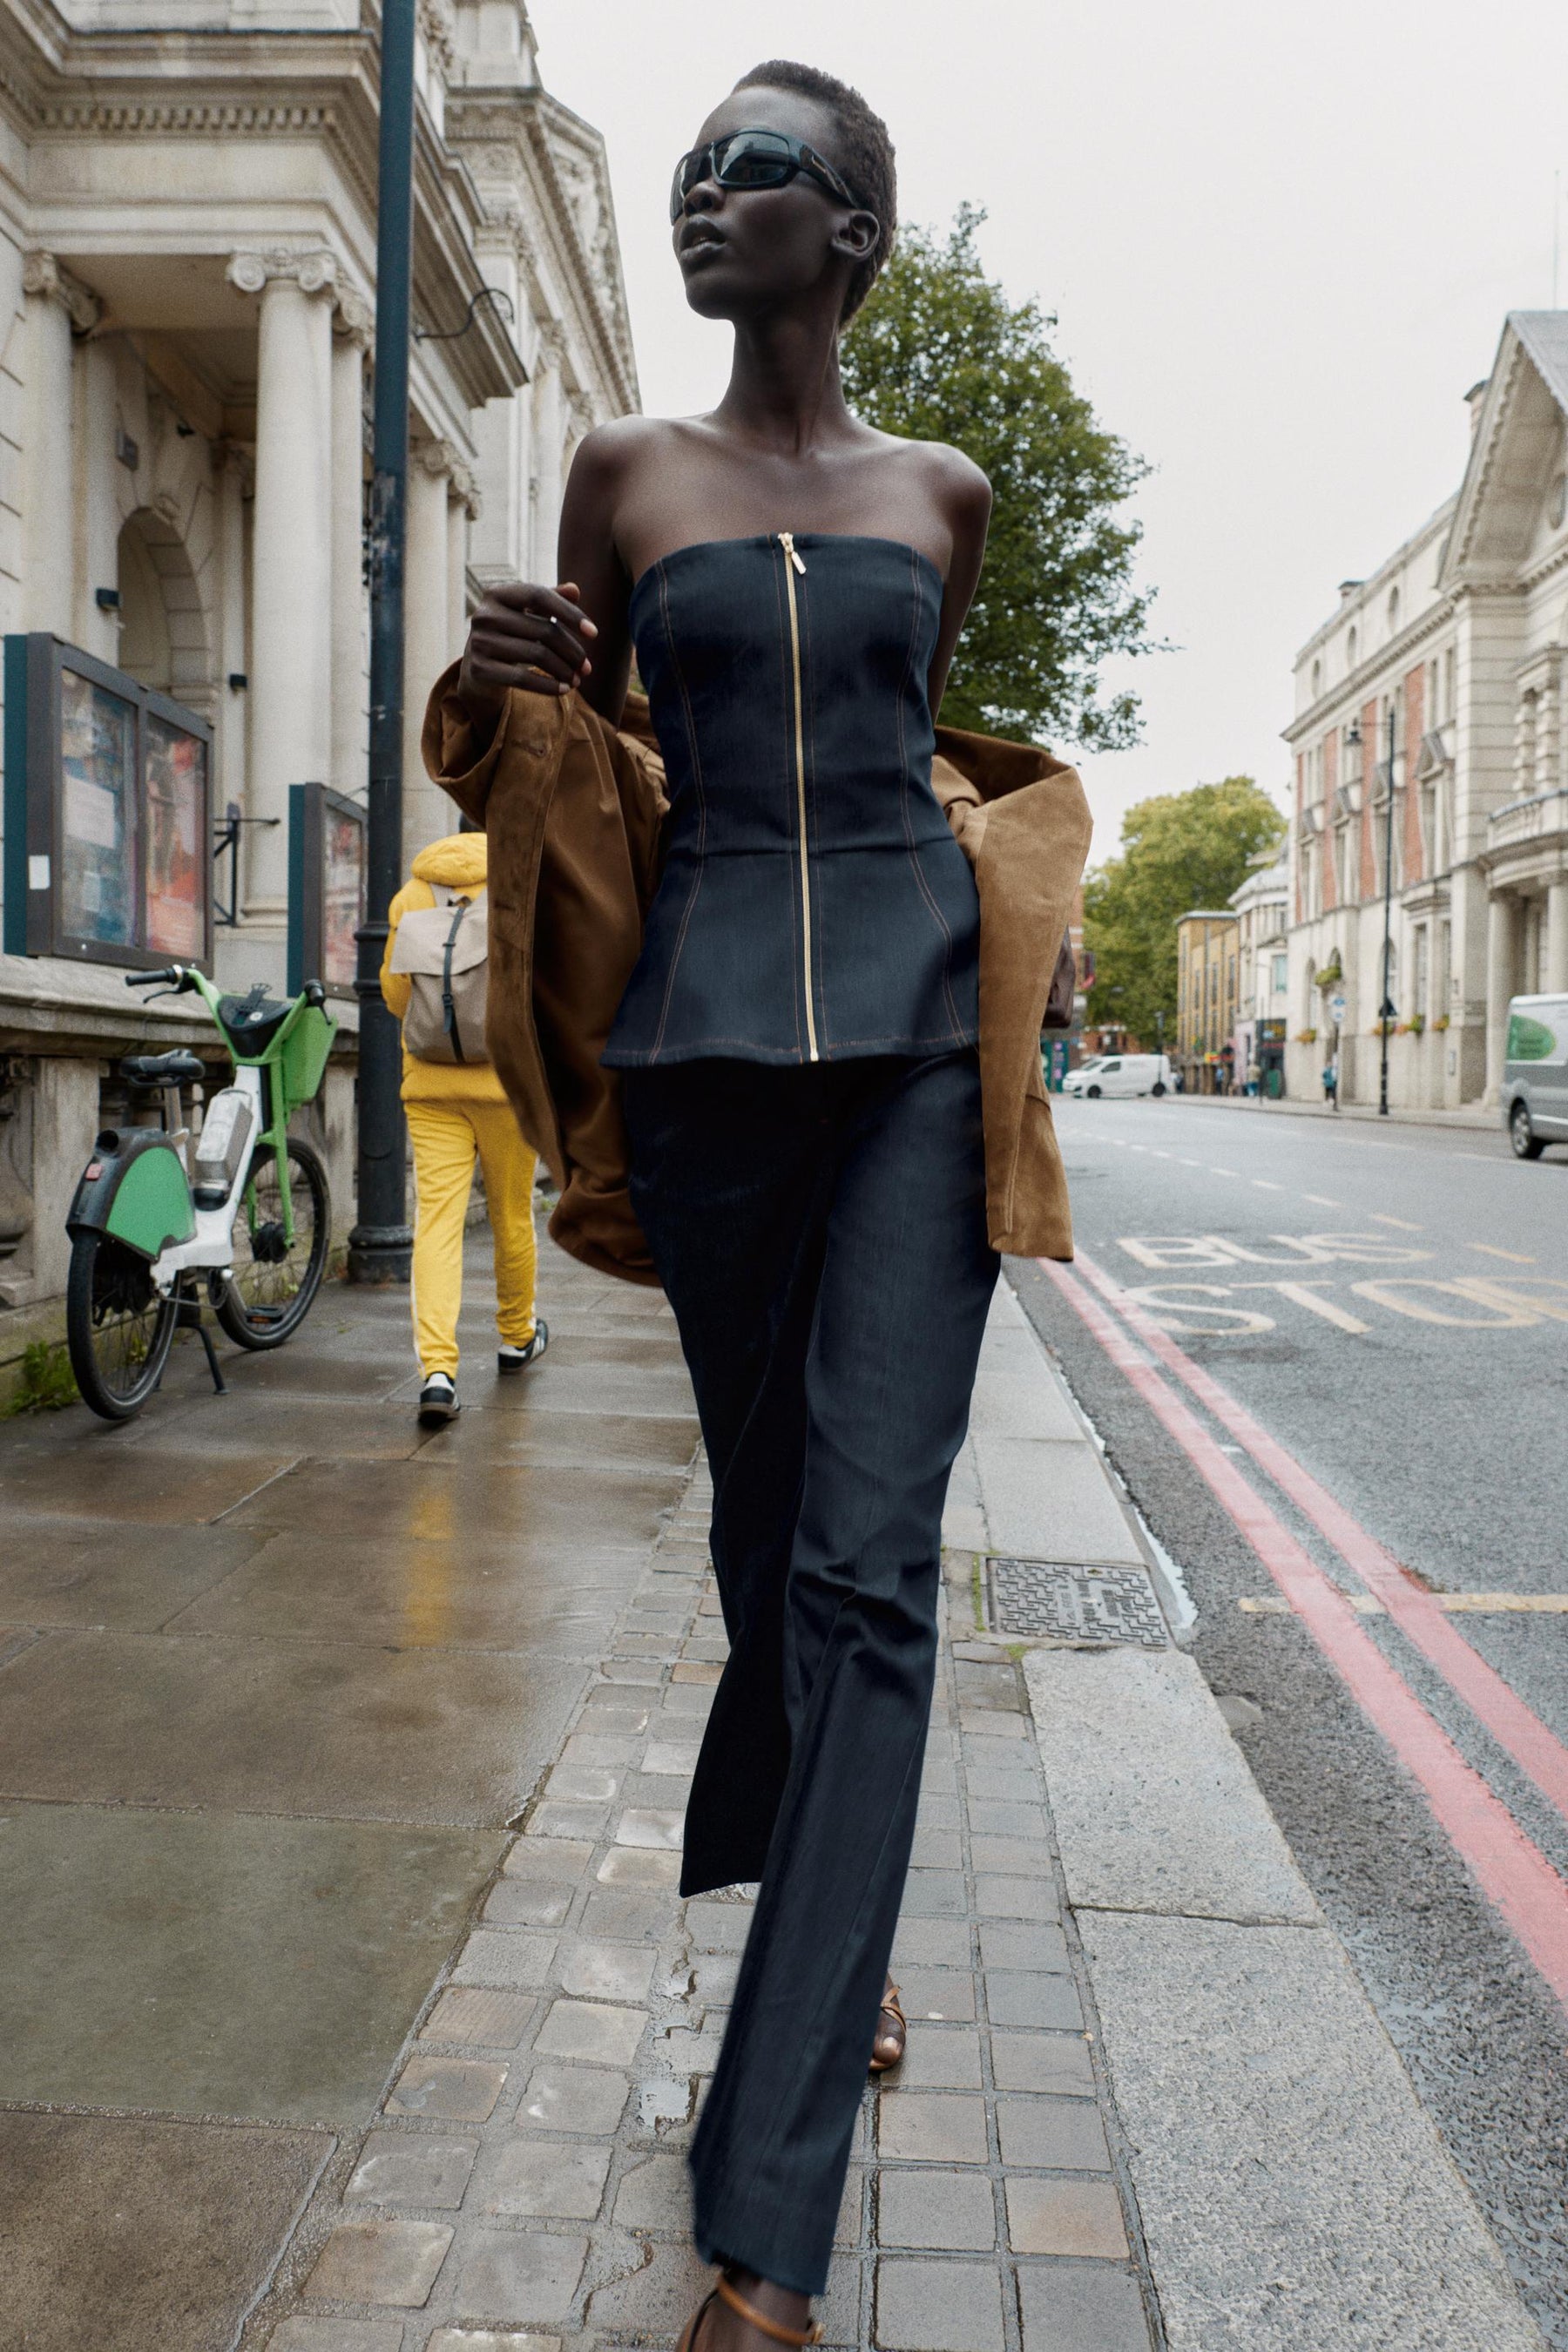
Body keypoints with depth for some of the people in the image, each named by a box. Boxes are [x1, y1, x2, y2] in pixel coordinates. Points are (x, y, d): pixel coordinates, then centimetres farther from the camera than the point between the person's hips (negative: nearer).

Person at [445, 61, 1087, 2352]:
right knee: (772, 1538, 10)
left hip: (921, 1027, 0)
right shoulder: (625, 472, 12)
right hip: (708, 1033, 1)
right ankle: (840, 1936, 38)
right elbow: (569, 751, 15)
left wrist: (1005, 880, 9)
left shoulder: (943, 493, 13)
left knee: (866, 1565, -10)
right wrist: (513, 693, -6)